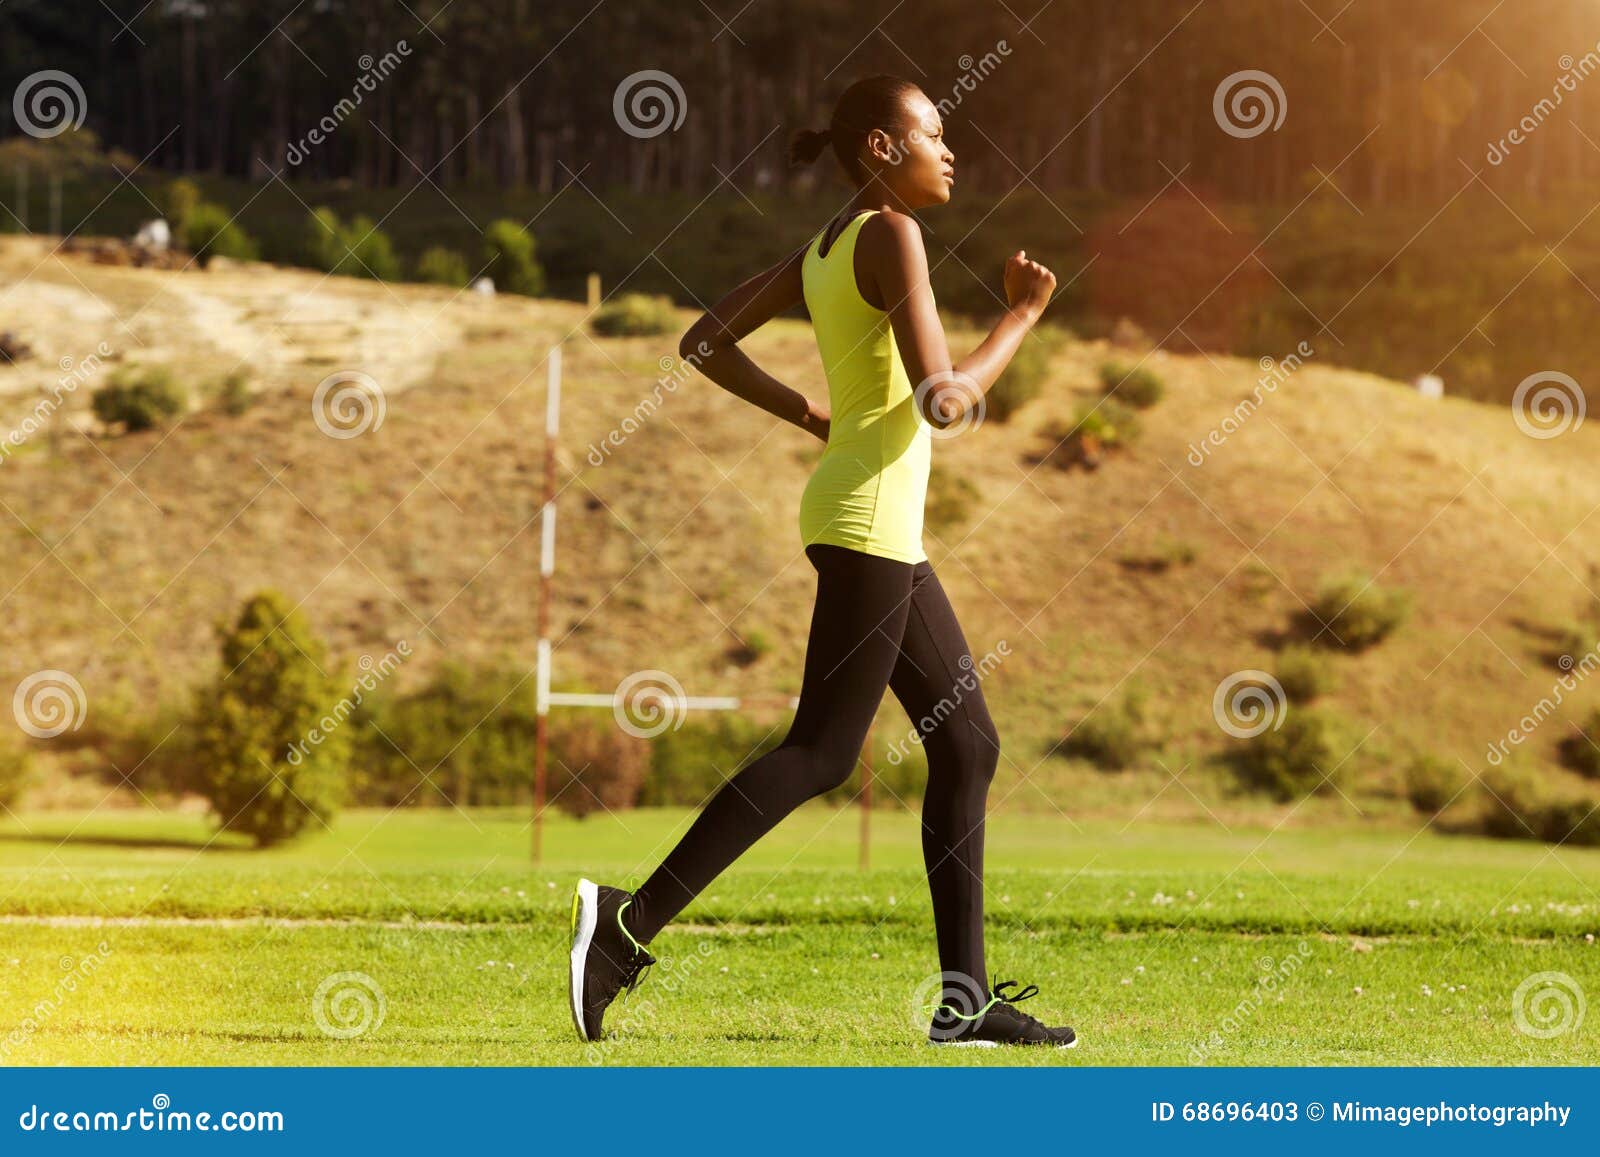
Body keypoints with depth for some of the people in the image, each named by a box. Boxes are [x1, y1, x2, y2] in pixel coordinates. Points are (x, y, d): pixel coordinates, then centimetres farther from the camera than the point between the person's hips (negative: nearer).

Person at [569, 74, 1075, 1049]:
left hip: (886, 529, 10)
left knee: (968, 743, 9)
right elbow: (944, 401, -20)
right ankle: (634, 921, -13)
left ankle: (964, 997, 8)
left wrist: (808, 414, 19)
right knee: (823, 752, -11)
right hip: (870, 518, -10)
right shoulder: (891, 236, -12)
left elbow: (706, 342, 19)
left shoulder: (826, 246, 14)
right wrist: (1022, 318, -6)